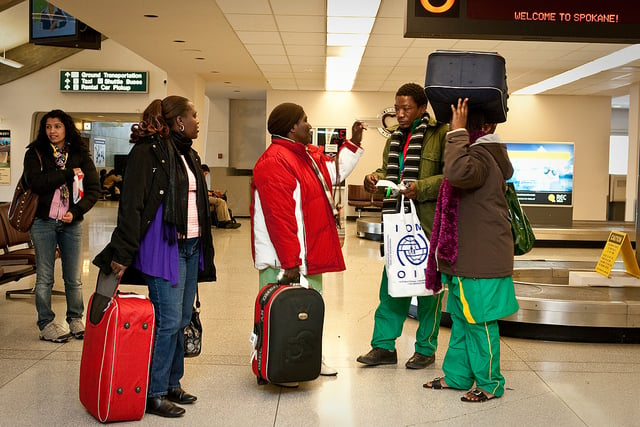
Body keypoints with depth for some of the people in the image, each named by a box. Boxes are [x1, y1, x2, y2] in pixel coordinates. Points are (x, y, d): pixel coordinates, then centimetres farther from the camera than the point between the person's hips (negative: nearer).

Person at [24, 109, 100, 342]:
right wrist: (69, 174, -12)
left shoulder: (80, 155, 6)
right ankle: (46, 324, 15)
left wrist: (76, 212, -12)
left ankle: (75, 320, 21)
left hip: (72, 223, 1)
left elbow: (94, 189, 1)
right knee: (44, 278, 5)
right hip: (43, 222, -1)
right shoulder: (35, 154, 2)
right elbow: (35, 182, -15)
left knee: (74, 278, 7)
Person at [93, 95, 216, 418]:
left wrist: (202, 247, 16)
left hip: (191, 246, 8)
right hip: (163, 247, -8)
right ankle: (154, 394, 5)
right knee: (168, 321, -6)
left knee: (182, 320, 12)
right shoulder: (147, 152, -11)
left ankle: (172, 384, 24)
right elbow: (131, 206, -15)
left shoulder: (187, 153, 15)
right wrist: (123, 255, -18)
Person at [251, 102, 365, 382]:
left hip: (309, 256, 11)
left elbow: (334, 172, 30)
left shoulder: (308, 154, 11)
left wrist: (353, 144, 22)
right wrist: (290, 262, -25)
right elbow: (280, 217, -25)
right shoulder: (275, 162, -21)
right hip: (286, 262, -11)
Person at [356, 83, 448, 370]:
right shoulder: (395, 139, 15)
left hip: (429, 224, -7)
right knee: (391, 284, 9)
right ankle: (384, 346, 17)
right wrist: (375, 179, 1)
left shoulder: (441, 134, -8)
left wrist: (421, 187, -24)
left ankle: (426, 348, 19)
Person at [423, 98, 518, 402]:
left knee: (480, 322, 0)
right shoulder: (480, 154, 14)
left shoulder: (480, 156, -19)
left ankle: (490, 384, 12)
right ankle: (457, 375, 27)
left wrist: (458, 132, -30)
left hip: (481, 260, -11)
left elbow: (458, 172, -40)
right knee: (461, 319, 16)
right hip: (466, 258, 11)